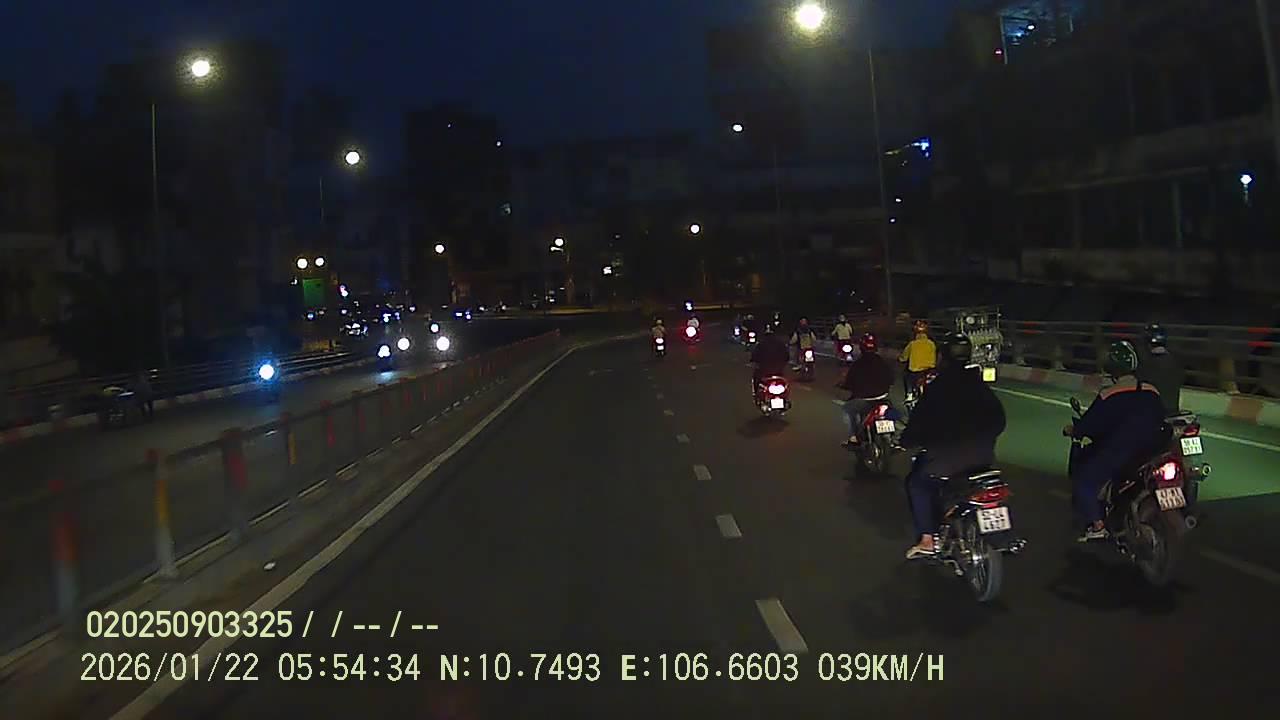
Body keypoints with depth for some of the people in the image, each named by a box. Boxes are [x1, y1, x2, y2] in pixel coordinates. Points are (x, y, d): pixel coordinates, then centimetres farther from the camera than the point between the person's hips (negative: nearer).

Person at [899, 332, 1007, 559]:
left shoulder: (937, 387, -11)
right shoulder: (980, 386, 7)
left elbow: (920, 421, -13)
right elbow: (999, 418, 13)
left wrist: (905, 442, 3)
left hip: (947, 455, -6)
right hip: (982, 456, 6)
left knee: (917, 482, 15)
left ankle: (926, 538, 5)